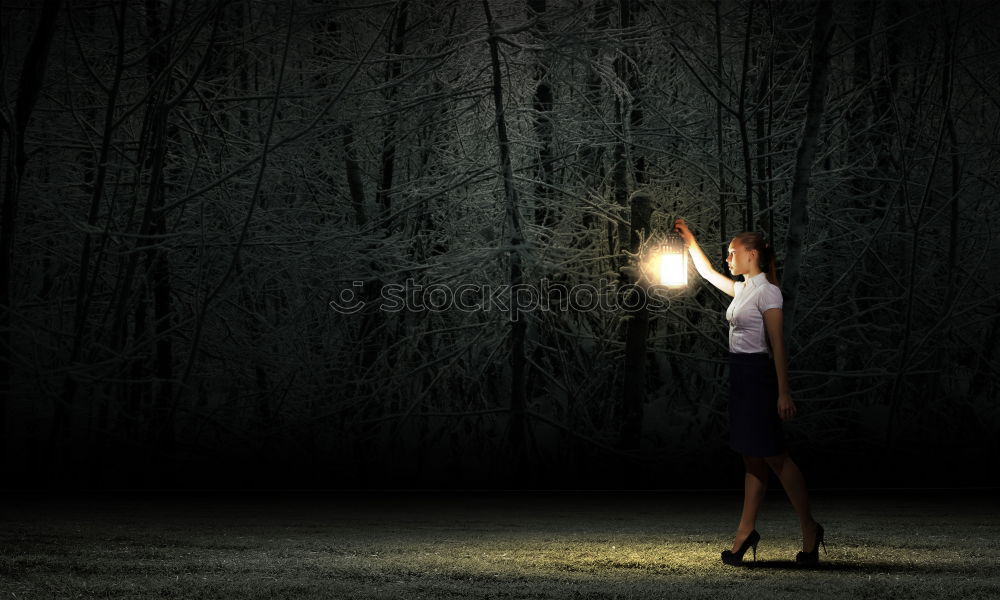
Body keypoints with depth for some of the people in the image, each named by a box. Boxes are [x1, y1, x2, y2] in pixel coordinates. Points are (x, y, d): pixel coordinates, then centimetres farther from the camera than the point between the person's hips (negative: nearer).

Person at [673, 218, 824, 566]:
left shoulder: (767, 291, -12)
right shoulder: (742, 289, 12)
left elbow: (777, 344, -16)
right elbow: (708, 273, 30)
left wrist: (783, 392, -19)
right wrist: (689, 240, 28)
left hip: (757, 376, -9)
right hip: (740, 377, 9)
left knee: (773, 456, -5)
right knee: (753, 458, 8)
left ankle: (809, 530, 4)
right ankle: (746, 531, 10)